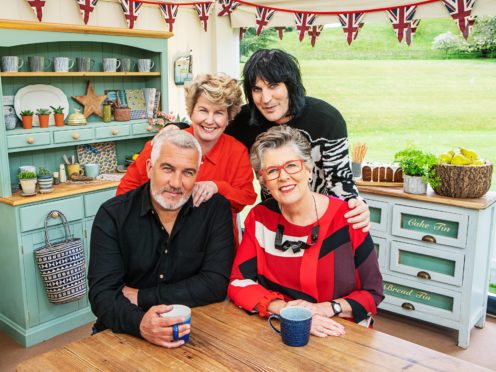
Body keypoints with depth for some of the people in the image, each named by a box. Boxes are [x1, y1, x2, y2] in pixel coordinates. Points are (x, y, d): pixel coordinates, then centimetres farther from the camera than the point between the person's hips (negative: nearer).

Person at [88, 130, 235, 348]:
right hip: (126, 333, 0)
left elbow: (216, 284, -12)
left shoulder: (216, 209, -6)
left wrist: (140, 297, -12)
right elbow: (102, 293, -13)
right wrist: (139, 323, -34)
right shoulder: (112, 215, -7)